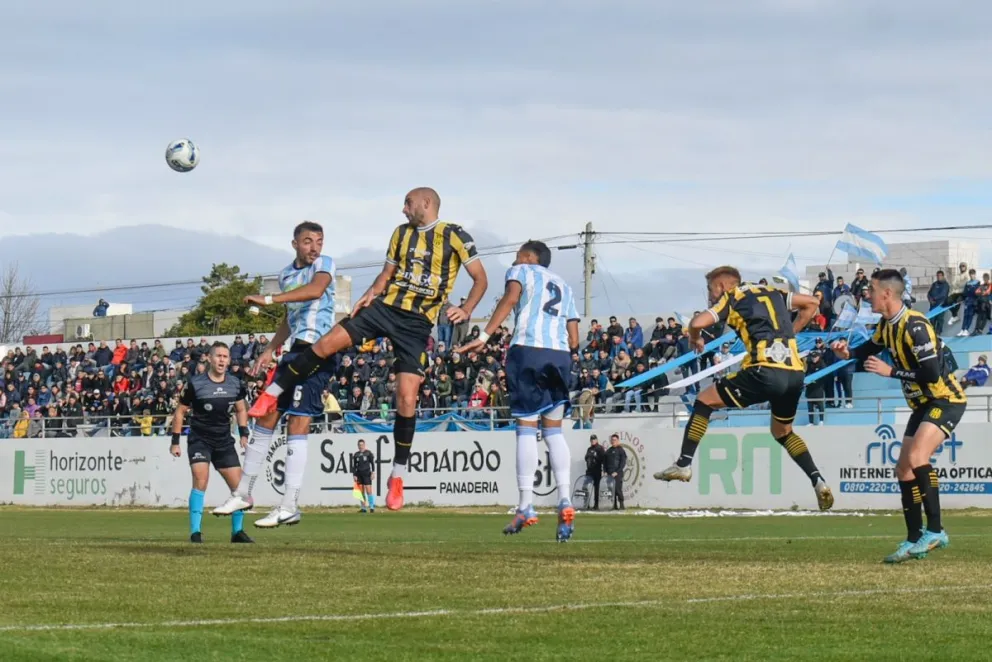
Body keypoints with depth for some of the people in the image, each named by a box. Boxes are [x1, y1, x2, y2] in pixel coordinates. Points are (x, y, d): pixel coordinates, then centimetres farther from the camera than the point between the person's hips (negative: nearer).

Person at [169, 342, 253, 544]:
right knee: (200, 481, -20)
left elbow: (241, 410, 16)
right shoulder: (195, 384, -11)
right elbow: (180, 412, -2)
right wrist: (175, 442, -3)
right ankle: (195, 532, -15)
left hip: (224, 442, 4)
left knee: (239, 485, 0)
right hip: (199, 440, -4)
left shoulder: (236, 384, 1)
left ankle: (237, 531, 16)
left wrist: (244, 434, 3)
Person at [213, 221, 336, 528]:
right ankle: (243, 494, 21)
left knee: (297, 424, -13)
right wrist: (270, 350, 22)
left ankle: (290, 507, -13)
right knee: (266, 417, 11)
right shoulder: (286, 275, 17)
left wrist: (268, 299, -30)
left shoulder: (324, 264, -6)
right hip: (295, 352, 8)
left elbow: (315, 289, -28)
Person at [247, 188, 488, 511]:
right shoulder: (402, 233, 14)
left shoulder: (454, 236, -1)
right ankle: (272, 394, 1)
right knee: (326, 343, -16)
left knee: (407, 397, -10)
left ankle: (398, 476, 2)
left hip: (417, 323, -4)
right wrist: (370, 294, 3)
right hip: (385, 307, 4)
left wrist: (466, 310, -16)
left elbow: (480, 279, 0)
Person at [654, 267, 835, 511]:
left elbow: (697, 323, -5)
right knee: (782, 432, 28)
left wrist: (695, 339, 17)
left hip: (765, 371, -6)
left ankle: (683, 465, 7)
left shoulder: (730, 299, 9)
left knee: (705, 400, 13)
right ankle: (818, 482, 10)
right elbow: (811, 303, 29)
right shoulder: (772, 294, 25)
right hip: (795, 374, 6)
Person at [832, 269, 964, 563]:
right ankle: (914, 541, 15)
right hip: (922, 404, 10)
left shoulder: (915, 326, -25)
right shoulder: (887, 325, 4)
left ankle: (935, 531, -22)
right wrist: (848, 353, 3)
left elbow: (932, 373, -29)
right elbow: (872, 348, 24)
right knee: (904, 470, 8)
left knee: (916, 458, -28)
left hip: (945, 401, -10)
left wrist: (890, 371, -24)